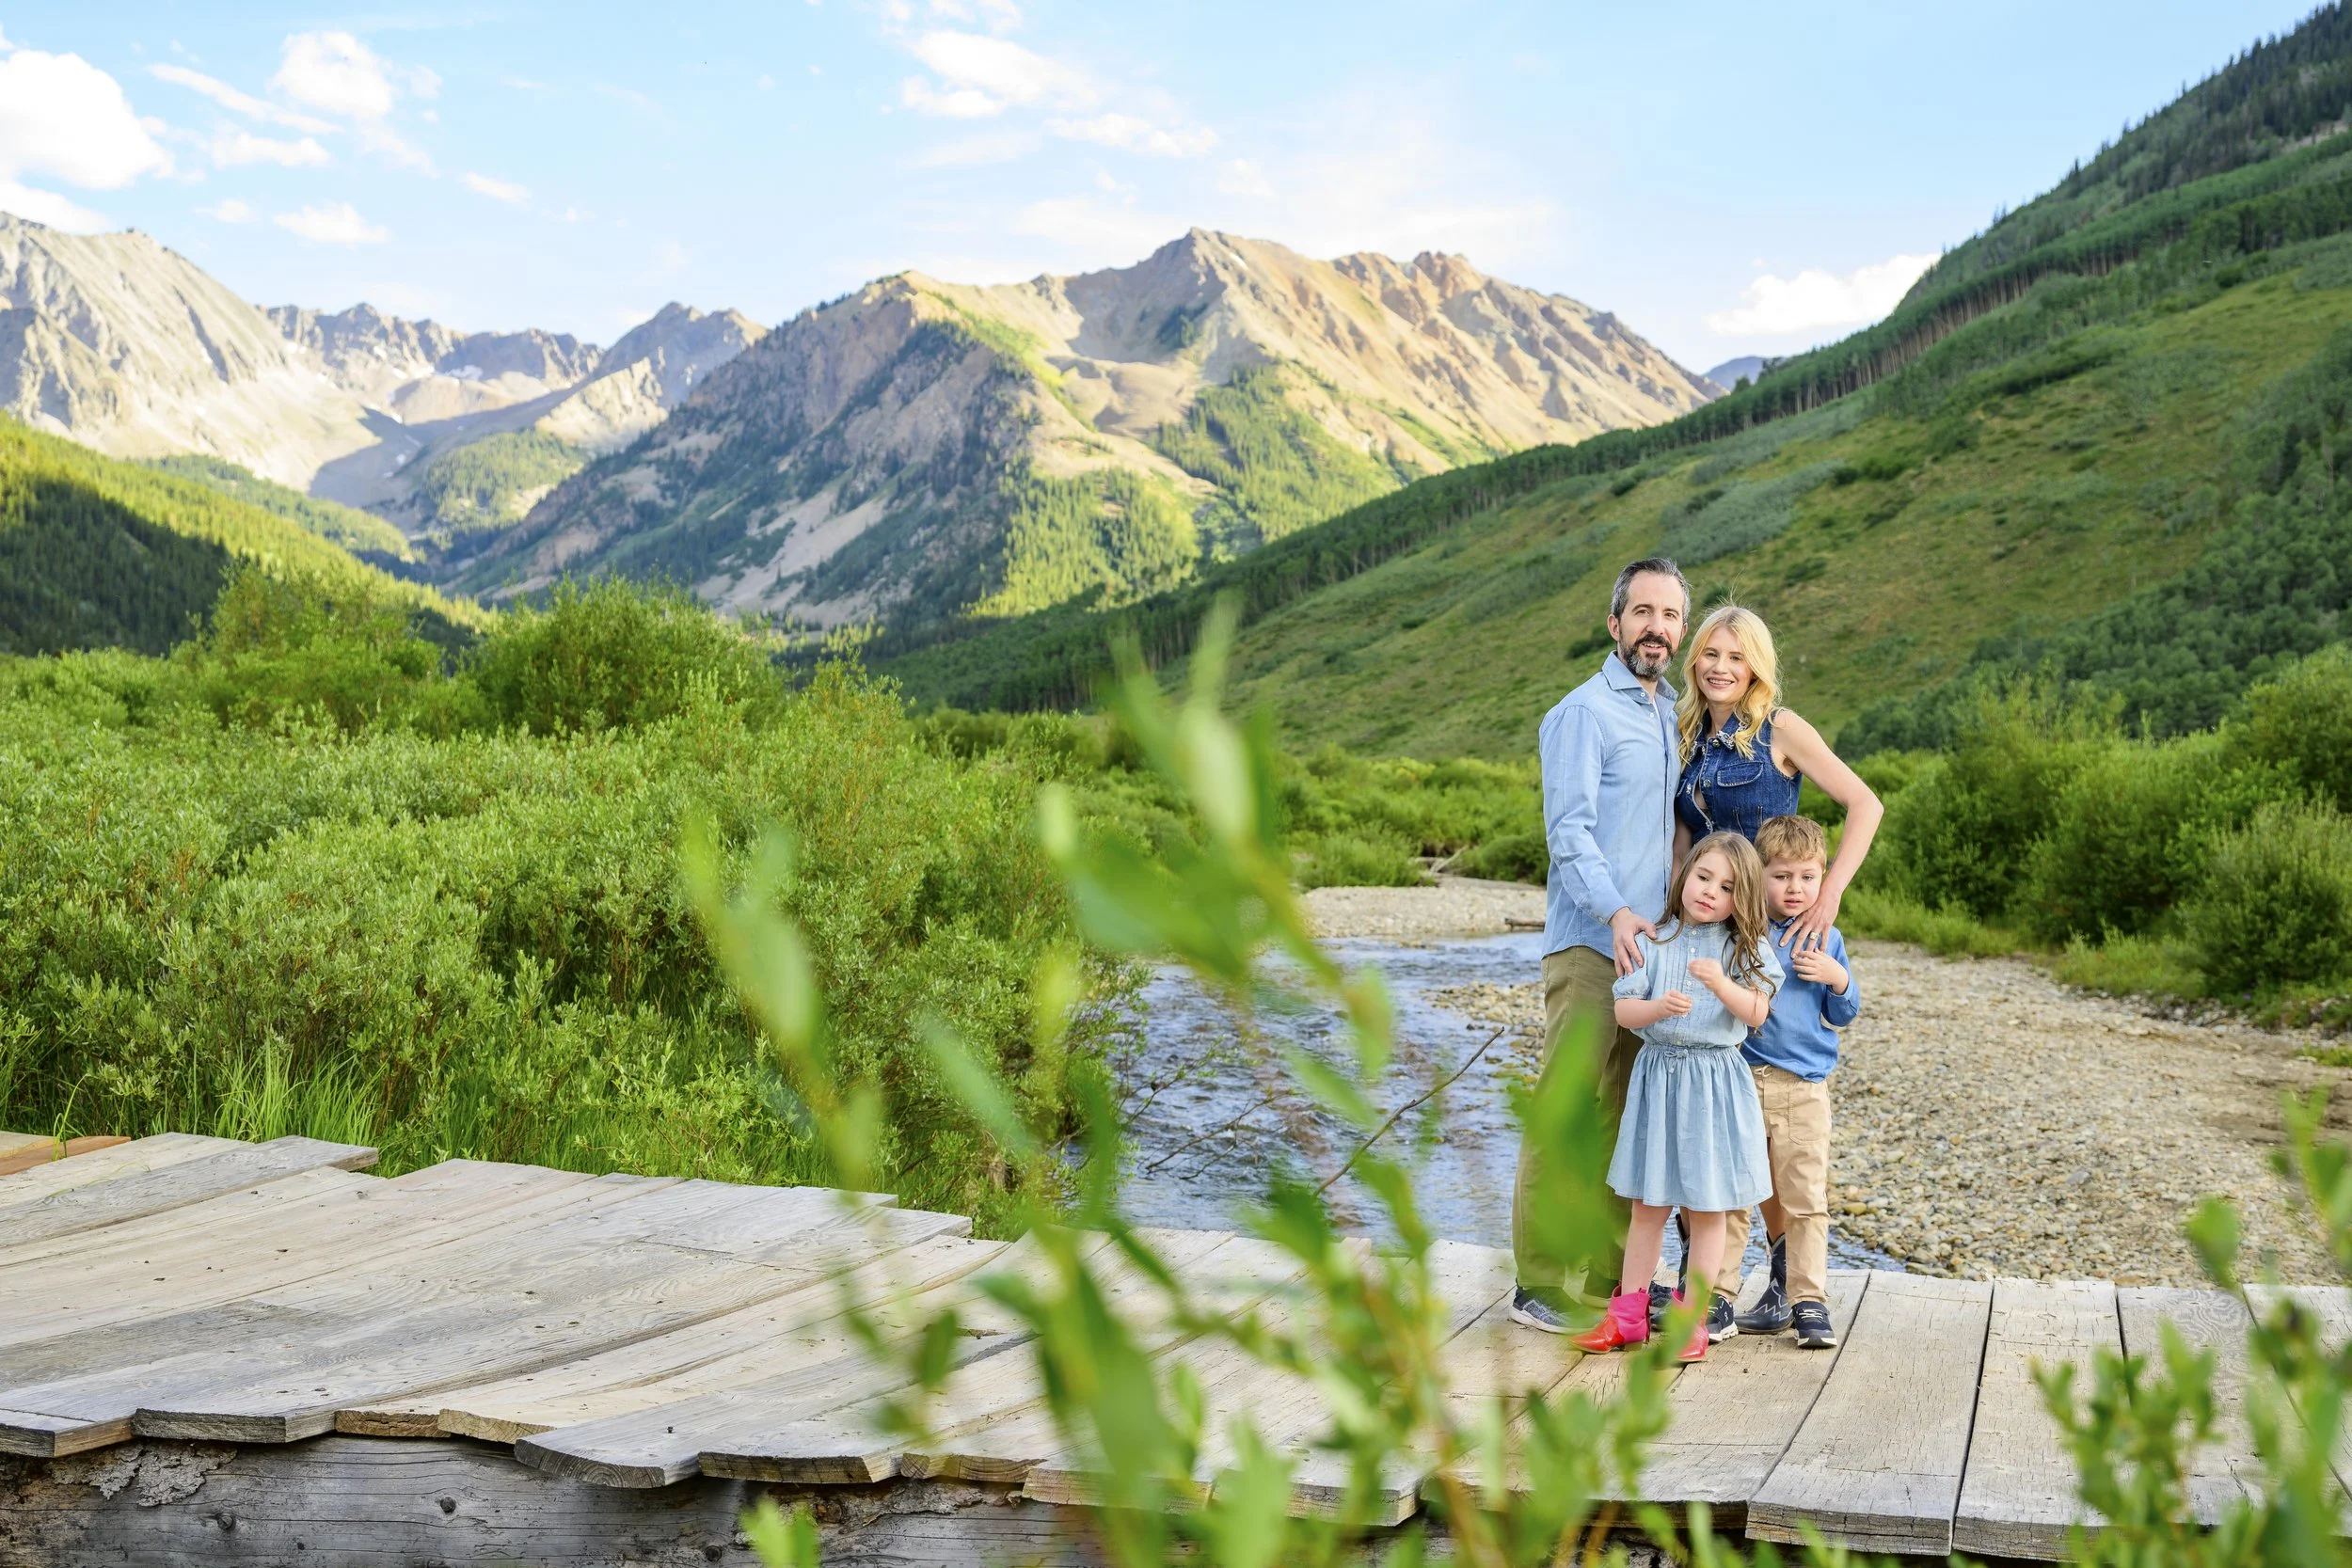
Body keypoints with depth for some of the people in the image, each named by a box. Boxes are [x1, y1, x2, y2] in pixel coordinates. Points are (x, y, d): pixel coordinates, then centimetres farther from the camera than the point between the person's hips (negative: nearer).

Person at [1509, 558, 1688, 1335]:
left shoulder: (1673, 713, 18)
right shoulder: (1584, 712, -7)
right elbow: (1569, 830, -16)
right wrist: (1615, 910, -29)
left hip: (1650, 943, 8)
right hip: (1590, 944, -8)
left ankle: (1610, 1276, 17)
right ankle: (1539, 1286, -2)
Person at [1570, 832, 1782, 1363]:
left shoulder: (1747, 947, 1)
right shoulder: (1653, 942, 3)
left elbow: (1756, 1013, -11)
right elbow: (1622, 1010, -3)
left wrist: (1721, 983, -28)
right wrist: (1658, 1007, -22)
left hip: (1715, 1083, -2)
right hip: (1657, 1075, 2)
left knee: (1707, 1207, 4)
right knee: (1648, 1204, 9)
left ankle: (1693, 1318, 14)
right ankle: (1627, 1315, 17)